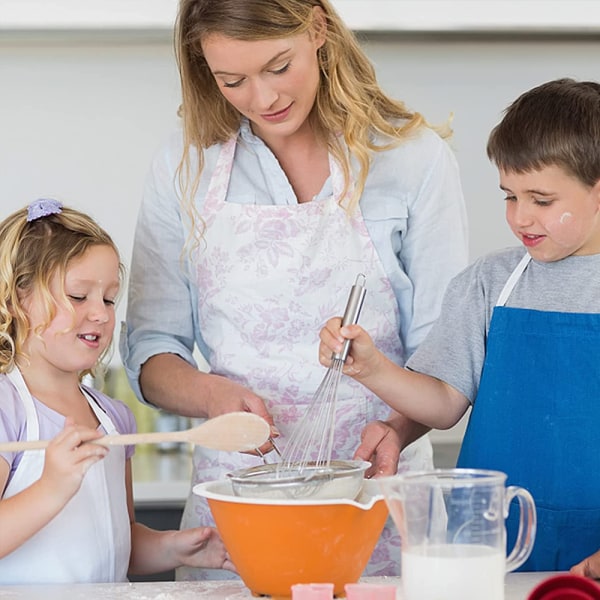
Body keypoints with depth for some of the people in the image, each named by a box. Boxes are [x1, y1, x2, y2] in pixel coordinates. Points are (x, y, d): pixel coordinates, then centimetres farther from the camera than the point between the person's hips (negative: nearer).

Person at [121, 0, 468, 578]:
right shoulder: (183, 167, 4)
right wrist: (214, 395, -16)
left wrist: (398, 427, -21)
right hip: (232, 494, 2)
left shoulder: (416, 157, -1)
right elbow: (150, 352, 5)